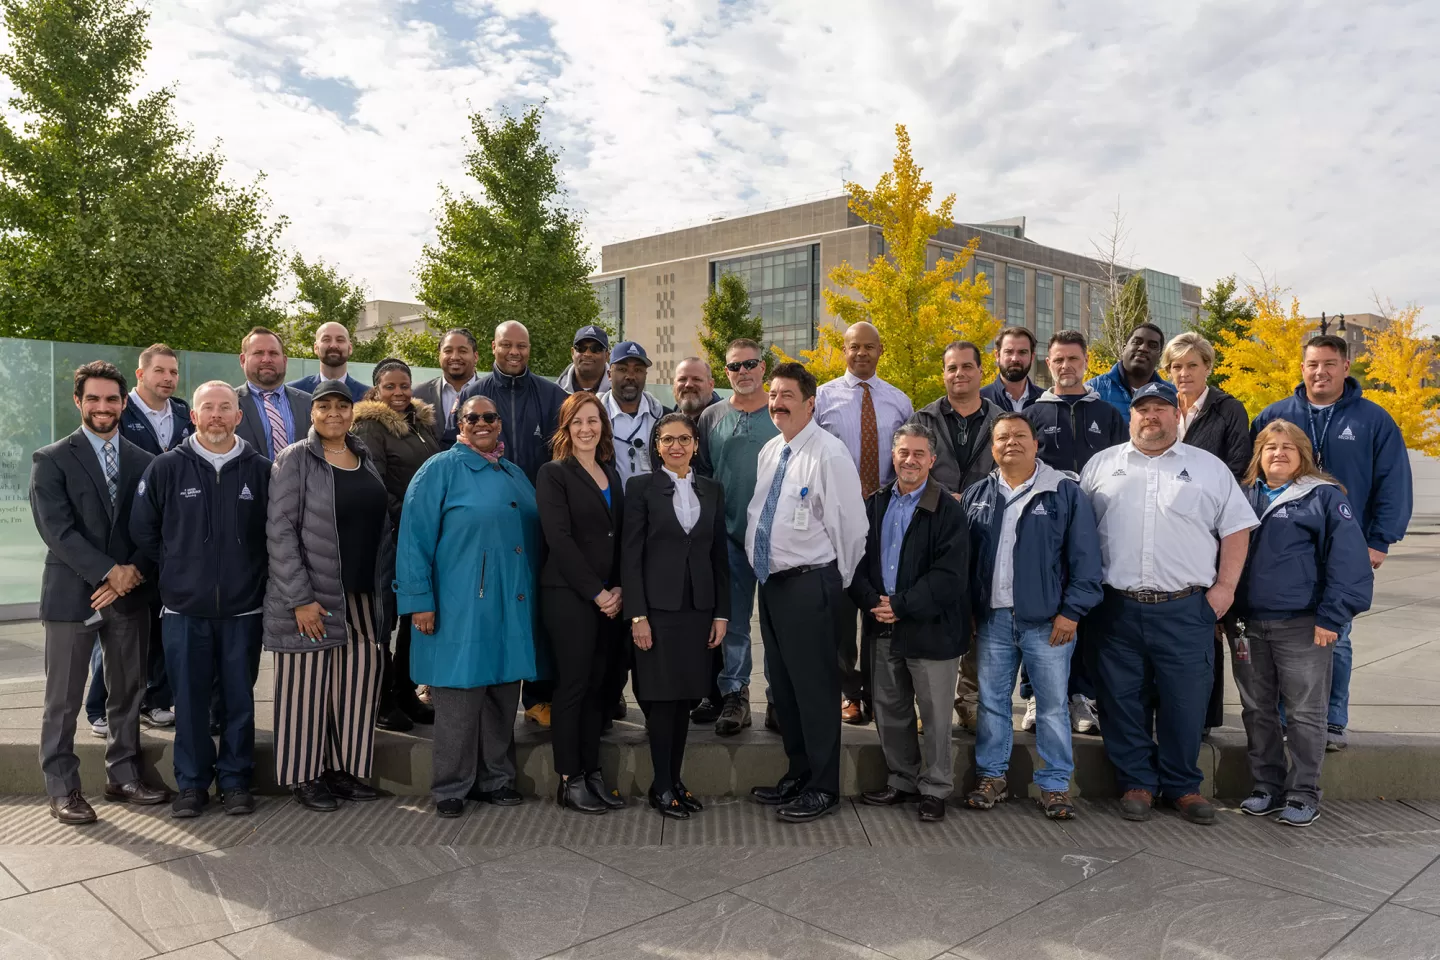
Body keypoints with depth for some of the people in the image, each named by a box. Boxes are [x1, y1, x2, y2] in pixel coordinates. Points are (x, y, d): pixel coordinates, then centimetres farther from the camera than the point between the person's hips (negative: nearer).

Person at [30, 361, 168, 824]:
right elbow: (57, 530, -11)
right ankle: (62, 788, 16)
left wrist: (133, 573, -11)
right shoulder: (52, 460, -1)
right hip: (72, 595, -3)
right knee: (63, 701, 5)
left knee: (128, 694, 11)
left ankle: (123, 776, 24)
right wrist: (111, 572, -17)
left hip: (130, 595, 3)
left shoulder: (144, 462, 9)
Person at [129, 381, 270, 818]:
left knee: (239, 699, 7)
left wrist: (255, 573, 4)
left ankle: (235, 781, 20)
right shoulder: (166, 468, 0)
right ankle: (191, 783, 21)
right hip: (184, 607, 0)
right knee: (189, 700, 7)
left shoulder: (260, 470, -1)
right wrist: (177, 570, 7)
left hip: (243, 608, 0)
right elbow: (142, 530, 7)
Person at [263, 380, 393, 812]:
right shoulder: (294, 459, -5)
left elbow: (381, 525, 15)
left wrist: (383, 585, 7)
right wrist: (300, 599, -16)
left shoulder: (365, 460, 12)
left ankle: (344, 768, 22)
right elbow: (280, 531, -11)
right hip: (311, 596, -5)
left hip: (362, 597, 5)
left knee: (359, 681, 7)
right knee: (308, 684, 3)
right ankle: (305, 776, 17)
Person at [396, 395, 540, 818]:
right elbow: (415, 537, -9)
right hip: (462, 607, -6)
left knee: (503, 696, 12)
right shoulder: (440, 470, -4)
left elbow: (532, 534, 22)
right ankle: (451, 788, 14)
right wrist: (420, 600, -14)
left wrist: (533, 594, 17)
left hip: (512, 608, 6)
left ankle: (495, 779, 25)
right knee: (459, 698, 0)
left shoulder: (514, 475, 15)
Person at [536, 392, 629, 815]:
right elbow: (559, 539, -11)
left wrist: (619, 589, -1)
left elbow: (620, 537, 12)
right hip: (568, 595, -6)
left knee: (600, 684, 8)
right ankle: (570, 780, 8)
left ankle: (592, 771, 17)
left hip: (609, 597, 6)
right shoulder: (553, 474, -3)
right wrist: (596, 592, -13)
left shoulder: (612, 474, 15)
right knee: (573, 684, -2)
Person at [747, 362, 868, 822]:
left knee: (814, 686, 0)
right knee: (781, 682, 17)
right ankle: (798, 772, 33)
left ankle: (823, 788, 15)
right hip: (771, 581, 8)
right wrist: (760, 563, 15)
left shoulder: (828, 453, -13)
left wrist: (838, 586, -6)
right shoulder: (769, 452, 12)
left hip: (809, 585, -8)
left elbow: (850, 525, -13)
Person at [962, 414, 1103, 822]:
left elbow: (1084, 558, -4)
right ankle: (992, 776, 24)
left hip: (1047, 621, -3)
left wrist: (1071, 611, -9)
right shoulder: (976, 496, 10)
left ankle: (1054, 784, 17)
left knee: (1053, 706, 4)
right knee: (992, 702, 11)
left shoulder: (1065, 492, -2)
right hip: (992, 620, 3)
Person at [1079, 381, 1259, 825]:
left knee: (1186, 701, 5)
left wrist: (1225, 586, -1)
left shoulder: (1209, 468, 8)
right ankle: (1137, 783, 21)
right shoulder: (1101, 465, 10)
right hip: (1118, 606, 1)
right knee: (1124, 700, 6)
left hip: (1186, 609, -1)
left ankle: (1183, 785, 22)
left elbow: (1236, 528, 8)